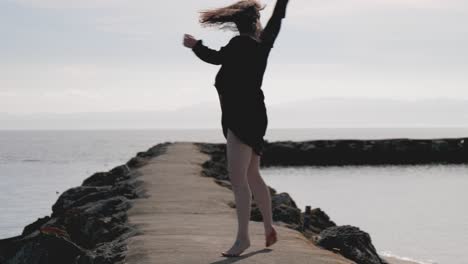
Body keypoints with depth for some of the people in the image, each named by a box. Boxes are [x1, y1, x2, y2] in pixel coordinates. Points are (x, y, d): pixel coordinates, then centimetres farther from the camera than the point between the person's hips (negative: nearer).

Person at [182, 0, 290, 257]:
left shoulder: (241, 44, -14)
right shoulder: (262, 43, 7)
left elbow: (216, 57, -23)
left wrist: (195, 45, -9)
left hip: (242, 117, -9)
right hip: (253, 114, 9)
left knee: (238, 179, -12)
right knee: (252, 176, 19)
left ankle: (242, 237, -14)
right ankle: (269, 227, 28)